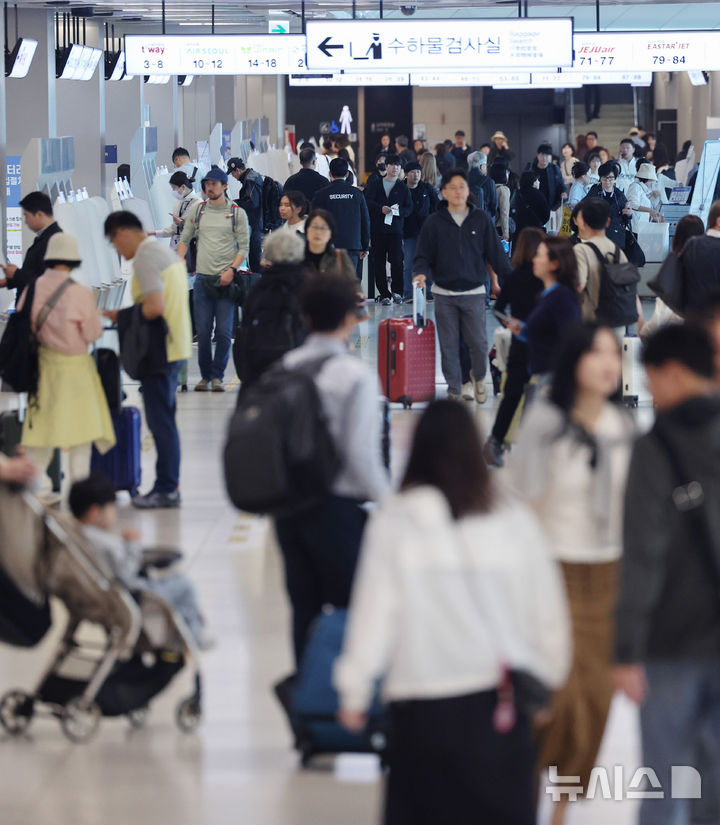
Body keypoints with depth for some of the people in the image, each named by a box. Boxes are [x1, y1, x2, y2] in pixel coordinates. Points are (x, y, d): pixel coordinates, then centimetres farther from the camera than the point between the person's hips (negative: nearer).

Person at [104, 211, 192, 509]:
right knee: (165, 420, 15)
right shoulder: (167, 253, 14)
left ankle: (166, 489, -1)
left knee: (161, 421, -4)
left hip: (159, 351, -10)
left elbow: (155, 308, -25)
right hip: (177, 346, 10)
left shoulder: (145, 259, -16)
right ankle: (169, 486, 19)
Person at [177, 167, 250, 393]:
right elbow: (184, 240, 15)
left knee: (224, 332, -4)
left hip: (227, 279, -2)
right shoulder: (197, 211, 10)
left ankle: (217, 376, 5)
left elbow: (243, 247, 1)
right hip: (203, 278, 2)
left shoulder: (237, 213, 3)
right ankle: (205, 376, 11)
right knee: (203, 331, 2)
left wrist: (232, 269, -12)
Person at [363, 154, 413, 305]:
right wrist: (381, 208, -16)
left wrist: (399, 211, -15)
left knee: (396, 260, -8)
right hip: (377, 229, 1)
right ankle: (383, 294, 6)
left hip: (396, 229, -1)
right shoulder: (375, 184, 10)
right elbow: (368, 201, 0)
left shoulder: (403, 188, 11)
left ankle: (397, 292, 5)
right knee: (379, 262, 1)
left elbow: (409, 208, 5)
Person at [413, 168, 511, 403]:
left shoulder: (481, 220, 3)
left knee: (479, 343, -2)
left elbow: (496, 252, 6)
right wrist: (420, 272, -16)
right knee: (448, 345, 4)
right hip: (444, 293, 1)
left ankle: (478, 378, 25)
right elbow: (423, 255, 4)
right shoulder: (434, 223, 2)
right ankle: (454, 388, 16)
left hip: (474, 292, -1)